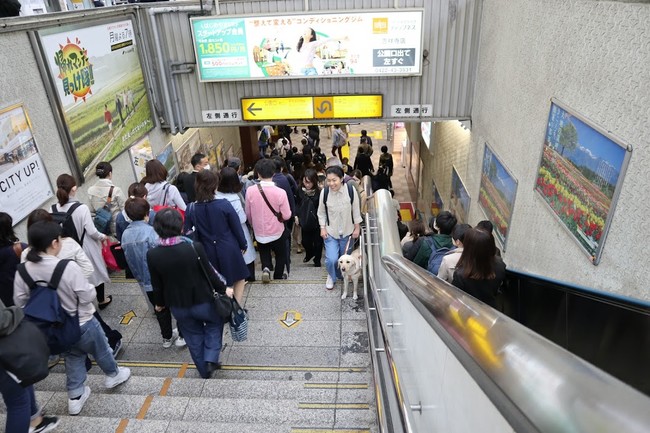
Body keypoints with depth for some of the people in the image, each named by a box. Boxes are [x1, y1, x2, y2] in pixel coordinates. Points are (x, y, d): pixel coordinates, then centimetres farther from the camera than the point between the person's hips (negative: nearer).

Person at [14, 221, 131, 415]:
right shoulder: (68, 267, -33)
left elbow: (20, 302, -3)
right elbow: (88, 295, -24)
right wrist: (89, 288, -3)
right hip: (81, 324, -5)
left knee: (72, 357, 28)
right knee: (100, 350, 23)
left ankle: (75, 396, 38)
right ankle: (113, 375, 48)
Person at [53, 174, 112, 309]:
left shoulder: (54, 209, -11)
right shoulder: (81, 208, -26)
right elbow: (91, 231, -22)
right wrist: (102, 237, -1)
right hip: (87, 248, -4)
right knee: (96, 272, 18)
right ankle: (102, 300, 36)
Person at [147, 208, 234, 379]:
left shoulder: (152, 255, -17)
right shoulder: (195, 247, -26)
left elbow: (157, 285, -5)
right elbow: (209, 274, -14)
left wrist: (159, 303, 15)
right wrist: (223, 289, 4)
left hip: (178, 307, 3)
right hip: (202, 302, -3)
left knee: (194, 338, 25)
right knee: (214, 323, 29)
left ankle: (205, 371, 42)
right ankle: (211, 359, 16)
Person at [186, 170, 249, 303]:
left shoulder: (191, 209, -10)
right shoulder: (224, 205, -17)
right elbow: (237, 227, -9)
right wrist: (243, 245, 6)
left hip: (208, 252, 3)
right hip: (229, 249, -3)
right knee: (239, 279, 18)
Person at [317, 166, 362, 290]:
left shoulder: (351, 190, -17)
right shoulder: (324, 192, -14)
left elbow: (356, 211, -5)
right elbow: (321, 212, 0)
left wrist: (357, 228, -2)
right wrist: (323, 228, -4)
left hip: (347, 232, 1)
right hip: (330, 232, 0)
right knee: (331, 259, -11)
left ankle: (343, 276, 46)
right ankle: (331, 276, 22)